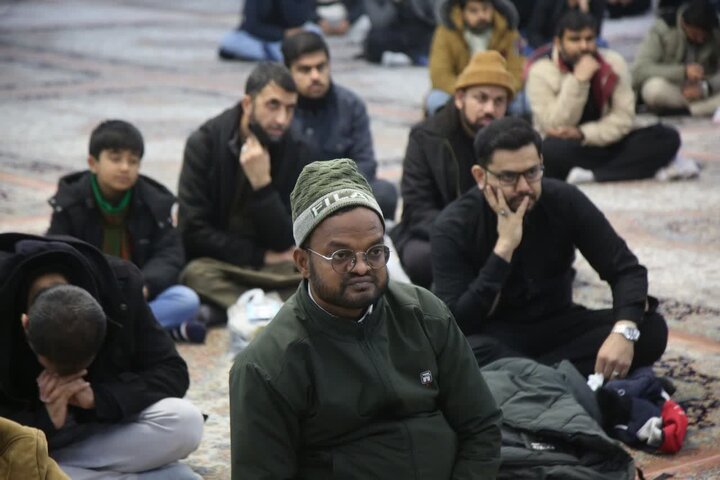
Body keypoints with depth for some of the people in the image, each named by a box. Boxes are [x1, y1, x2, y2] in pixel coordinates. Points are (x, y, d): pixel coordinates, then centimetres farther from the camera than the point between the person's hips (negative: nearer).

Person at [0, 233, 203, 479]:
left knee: (185, 422, -27)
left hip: (100, 427, 3)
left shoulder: (119, 284, -20)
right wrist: (45, 420, -35)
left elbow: (171, 372, -14)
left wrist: (98, 396, -29)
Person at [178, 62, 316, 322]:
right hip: (218, 264, -1)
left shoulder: (300, 153, -5)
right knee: (196, 274, -34)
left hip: (278, 270, 2)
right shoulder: (204, 143, -9)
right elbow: (193, 232, -12)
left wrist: (262, 183, -24)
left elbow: (285, 242, -10)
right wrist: (261, 256, -12)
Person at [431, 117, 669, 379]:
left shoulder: (565, 200, -8)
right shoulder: (453, 227, -15)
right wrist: (504, 247, -30)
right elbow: (457, 324, -24)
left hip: (558, 327, 4)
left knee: (651, 329, -21)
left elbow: (626, 269, -10)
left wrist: (624, 331, -31)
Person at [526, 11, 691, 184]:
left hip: (606, 144, 4)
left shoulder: (614, 62, -2)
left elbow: (624, 117, -7)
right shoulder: (541, 72, -11)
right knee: (551, 150, -39)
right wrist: (578, 81, -28)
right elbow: (556, 127, -19)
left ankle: (591, 175, -28)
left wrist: (582, 134, -22)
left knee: (668, 137, -19)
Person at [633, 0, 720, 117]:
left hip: (702, 94, 1)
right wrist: (683, 72, -34)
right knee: (655, 86, -37)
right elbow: (639, 71, -24)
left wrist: (705, 87, -30)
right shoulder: (662, 30, -15)